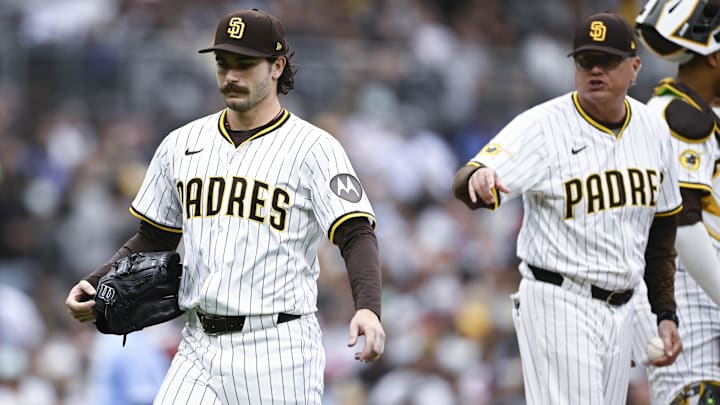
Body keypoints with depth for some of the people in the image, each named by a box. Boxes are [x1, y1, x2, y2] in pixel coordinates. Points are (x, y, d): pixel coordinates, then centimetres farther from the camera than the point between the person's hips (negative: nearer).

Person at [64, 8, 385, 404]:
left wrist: (368, 308, -30)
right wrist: (96, 284, 5)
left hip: (278, 349, -5)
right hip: (199, 347, 5)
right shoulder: (182, 144, 13)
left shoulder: (313, 147, -3)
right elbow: (153, 239, 21)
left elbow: (356, 234, -12)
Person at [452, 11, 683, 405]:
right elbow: (467, 185, -26)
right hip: (559, 308, -7)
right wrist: (479, 178, -51)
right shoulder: (542, 125, -12)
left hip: (620, 312, 7)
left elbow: (661, 226, 18)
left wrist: (665, 312, 16)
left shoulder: (654, 131, 7)